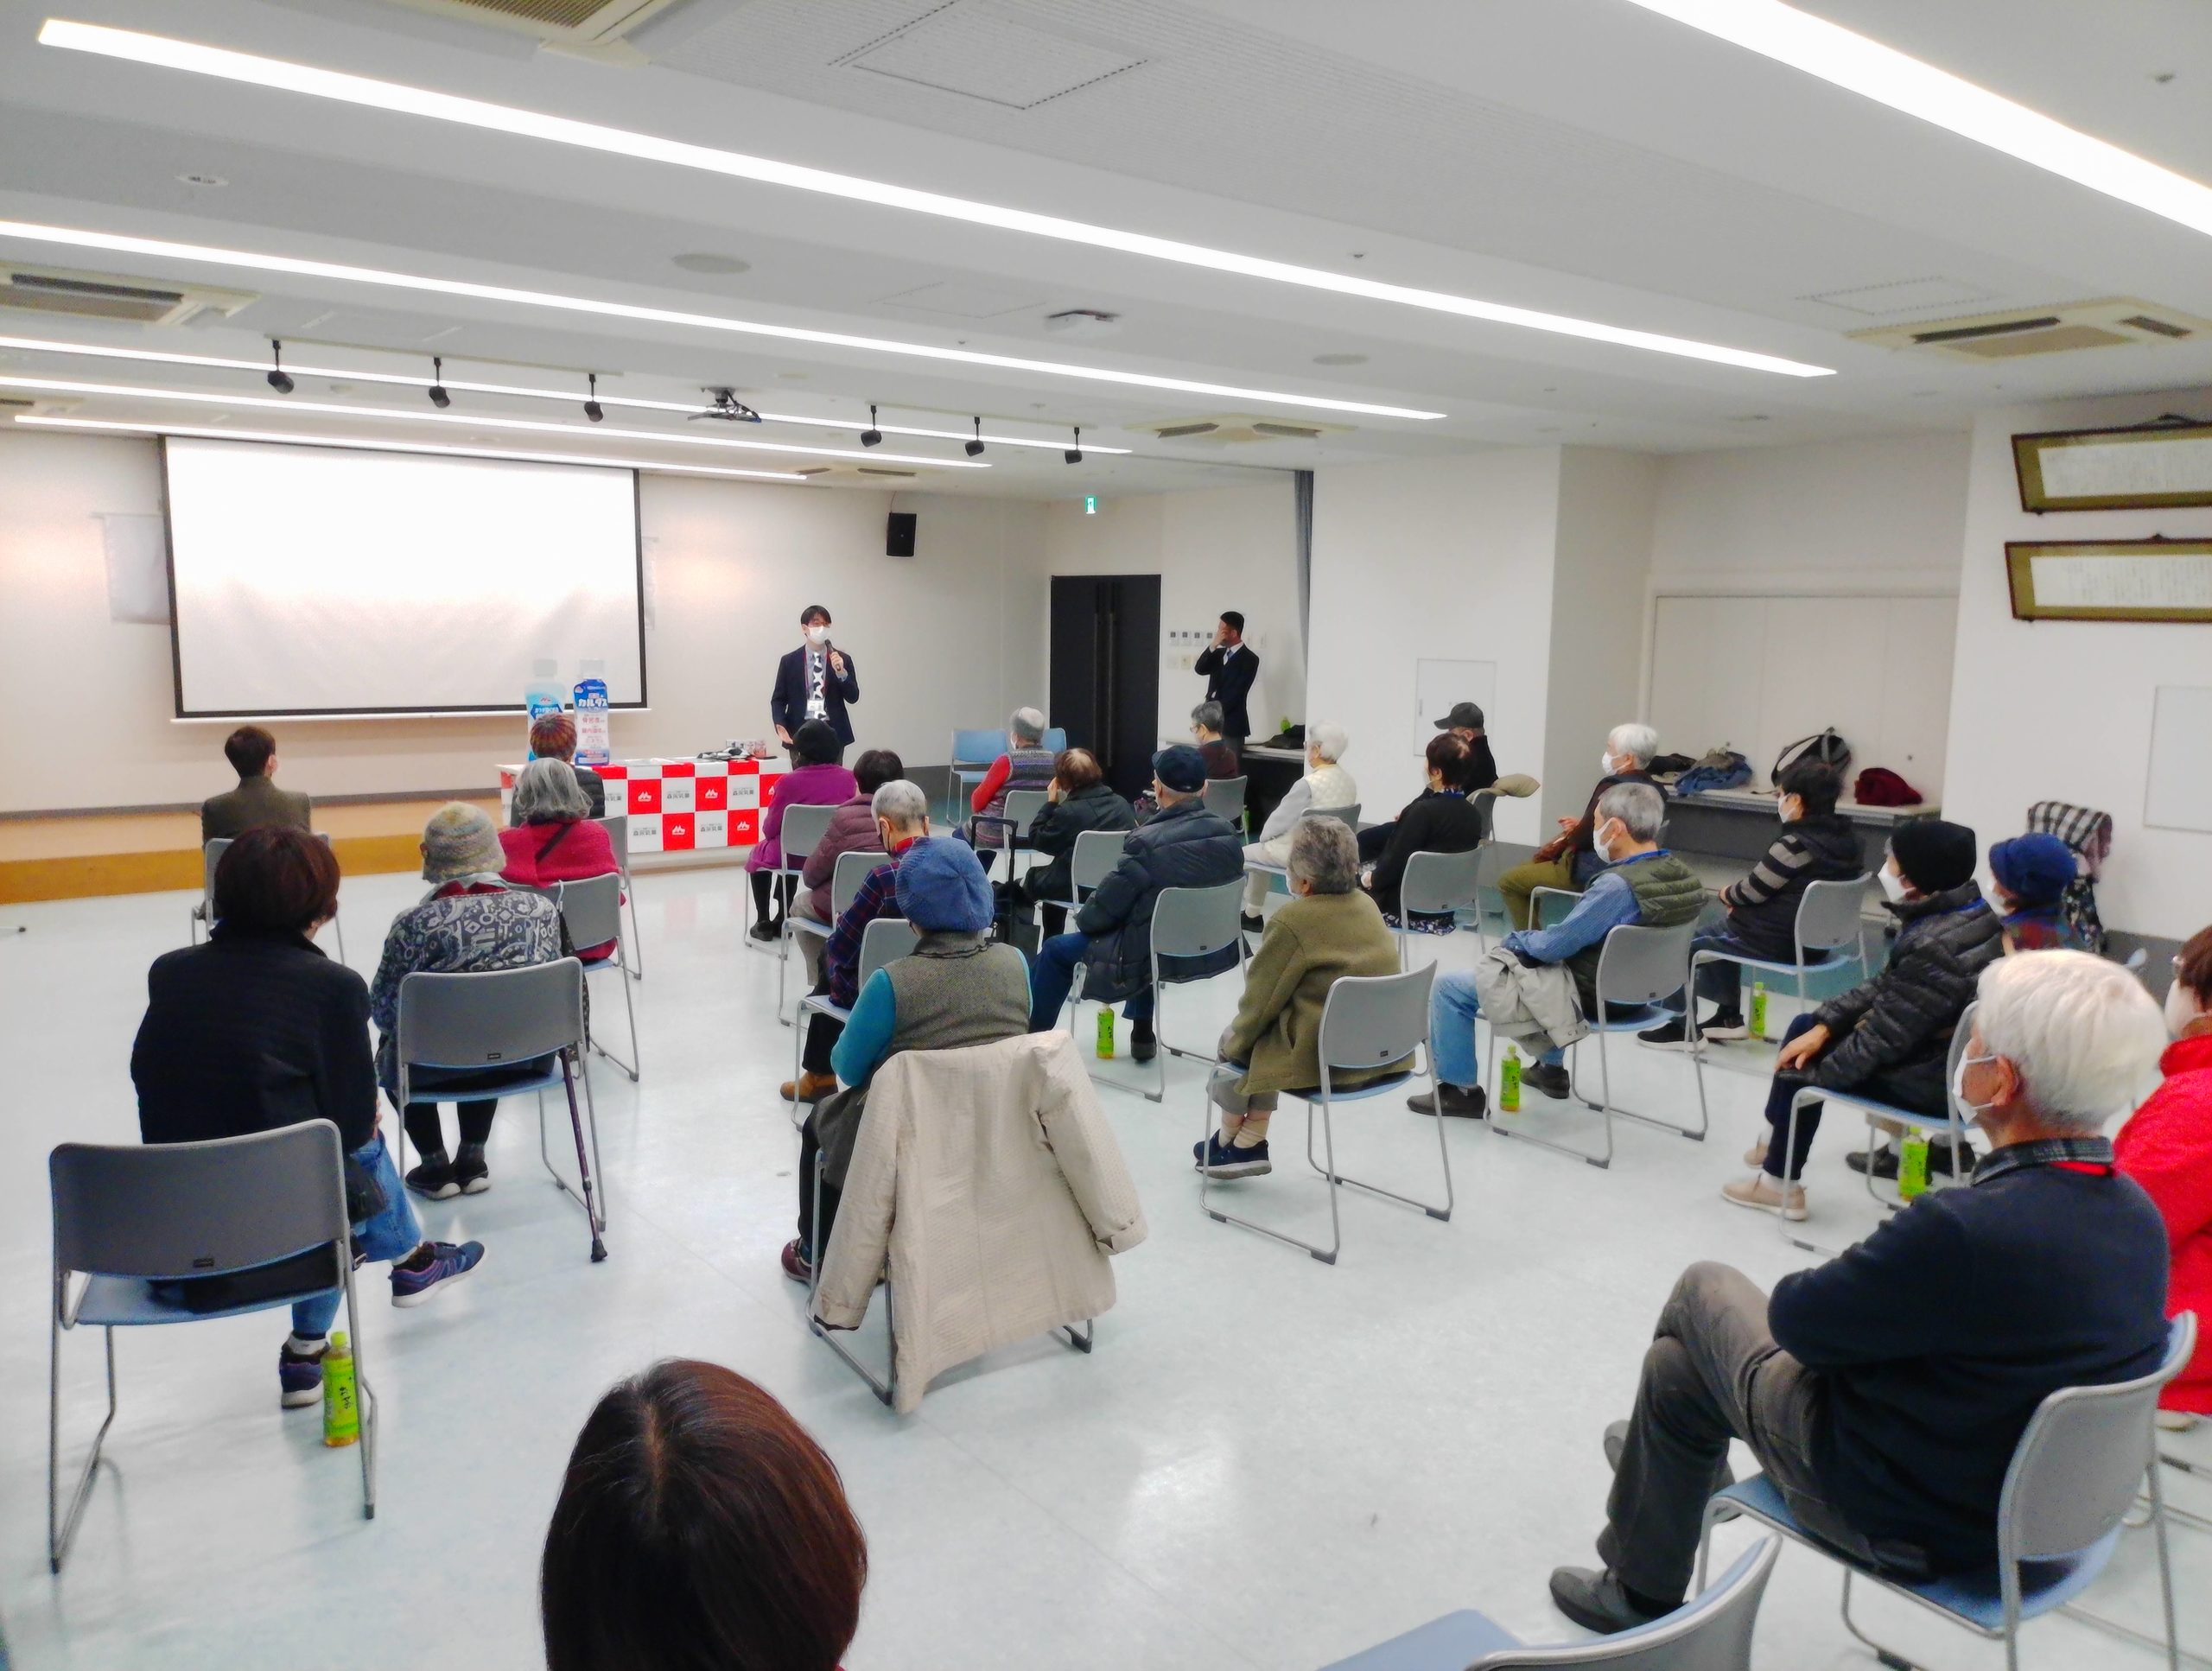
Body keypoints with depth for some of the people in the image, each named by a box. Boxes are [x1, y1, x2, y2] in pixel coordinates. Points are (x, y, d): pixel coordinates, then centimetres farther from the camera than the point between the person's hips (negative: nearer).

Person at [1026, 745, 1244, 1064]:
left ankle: (1033, 1036, 31)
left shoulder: (1146, 842, -26)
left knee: (1056, 949, 14)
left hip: (1161, 953, -6)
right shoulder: (1227, 834, -7)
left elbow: (1105, 906, -15)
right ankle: (1142, 1034, 42)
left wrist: (1083, 919, 9)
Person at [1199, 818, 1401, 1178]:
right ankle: (1251, 1144, 26)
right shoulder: (1367, 905, 4)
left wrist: (1234, 1039, 8)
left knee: (1235, 1043, 18)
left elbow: (1260, 1000, -11)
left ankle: (1228, 1141, 38)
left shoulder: (1291, 921, -19)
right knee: (1270, 1036, 25)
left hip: (1323, 1061, -7)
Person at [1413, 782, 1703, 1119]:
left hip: (1590, 999, -9)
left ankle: (1461, 1090, 9)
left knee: (1449, 987, -1)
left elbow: (1554, 945, -24)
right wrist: (1534, 940, 8)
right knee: (1546, 969, 39)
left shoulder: (1618, 886, -31)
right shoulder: (1679, 873, -4)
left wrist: (1517, 939, -3)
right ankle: (1550, 1069, 43)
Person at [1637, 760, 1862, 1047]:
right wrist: (1735, 896, 7)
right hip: (1815, 936, 9)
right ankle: (1729, 1016, 28)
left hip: (1779, 942, -9)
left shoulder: (1796, 843, -26)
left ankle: (1683, 1026, 19)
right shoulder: (1844, 836, 1)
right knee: (1716, 917, 27)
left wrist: (1726, 894, 6)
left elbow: (1751, 891, -15)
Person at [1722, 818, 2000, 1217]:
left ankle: (1780, 1185, 15)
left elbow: (1883, 1036, -24)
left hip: (1942, 1080, -9)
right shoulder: (1969, 912, 0)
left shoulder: (1934, 946, -31)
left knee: (1804, 1062, 1)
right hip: (1960, 1059, 9)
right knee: (1806, 1027, 12)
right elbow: (1889, 987, 7)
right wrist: (1825, 1024, -1)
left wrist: (1815, 1071, -10)